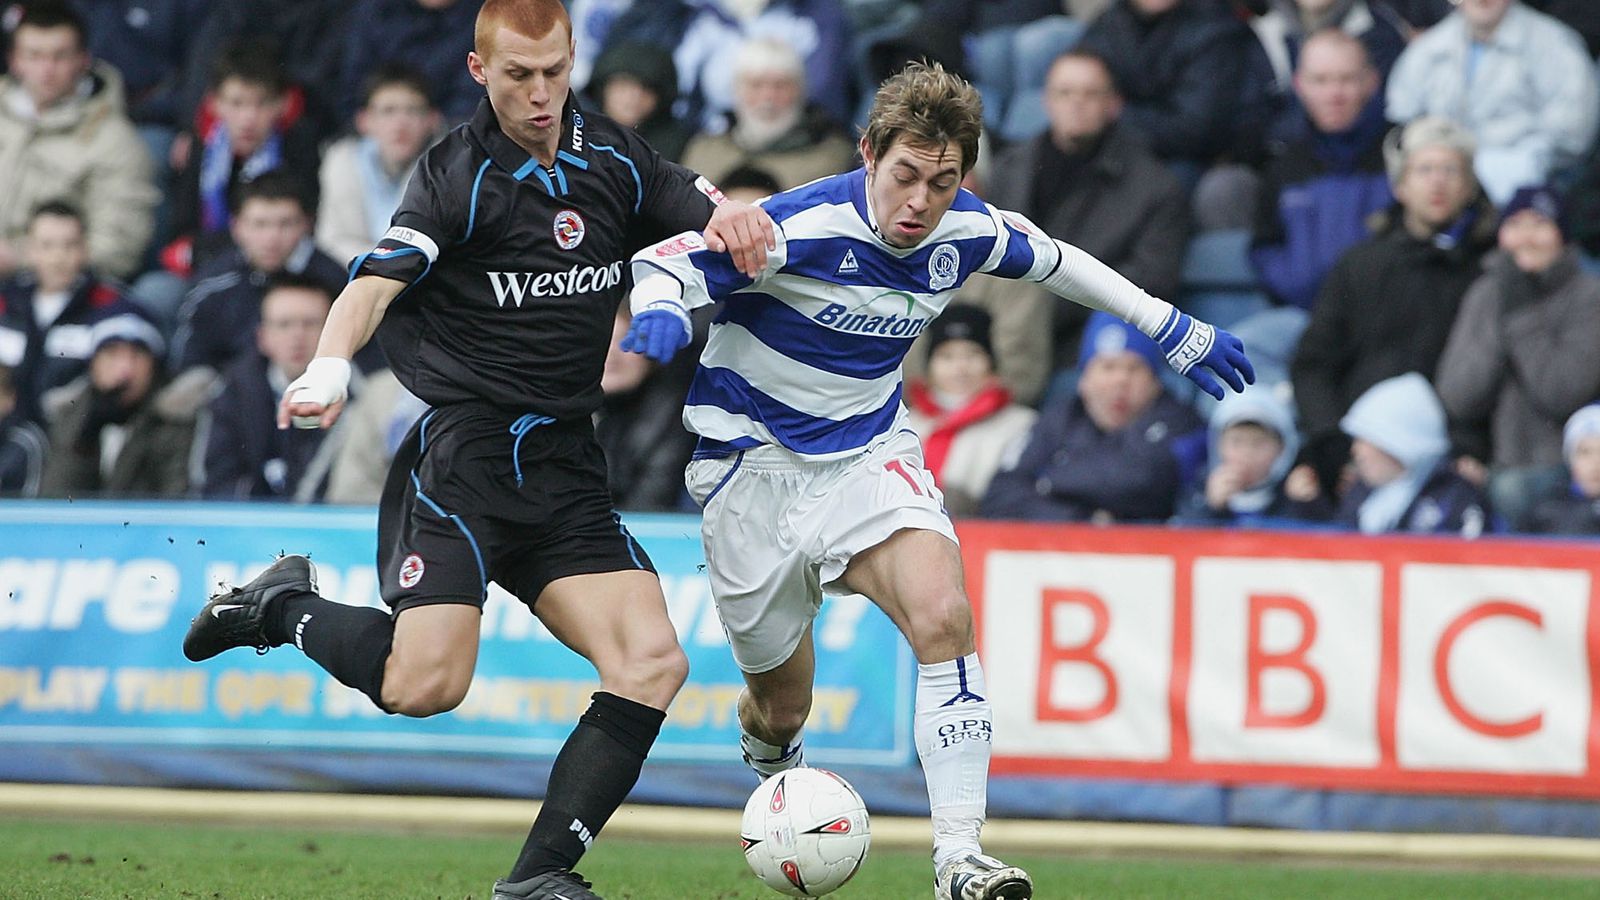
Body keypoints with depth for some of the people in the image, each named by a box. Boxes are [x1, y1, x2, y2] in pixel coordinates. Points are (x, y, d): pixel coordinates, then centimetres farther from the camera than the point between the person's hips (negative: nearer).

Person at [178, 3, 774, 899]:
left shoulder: (613, 160, 8)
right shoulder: (461, 175, -9)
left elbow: (713, 210, 20)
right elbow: (378, 284, -21)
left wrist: (732, 214, -6)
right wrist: (330, 366, -42)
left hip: (566, 466, 6)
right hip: (461, 450, -6)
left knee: (654, 663, -11)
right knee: (425, 685, -19)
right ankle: (285, 606, 10)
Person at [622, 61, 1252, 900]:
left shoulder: (969, 232, -9)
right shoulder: (803, 226, -25)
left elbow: (1051, 258, 13)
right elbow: (660, 262, -22)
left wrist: (1169, 326, 16)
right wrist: (659, 312, -47)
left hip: (870, 448, 3)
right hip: (754, 460, -3)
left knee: (943, 617, -26)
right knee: (781, 708, 6)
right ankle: (768, 762, 48)